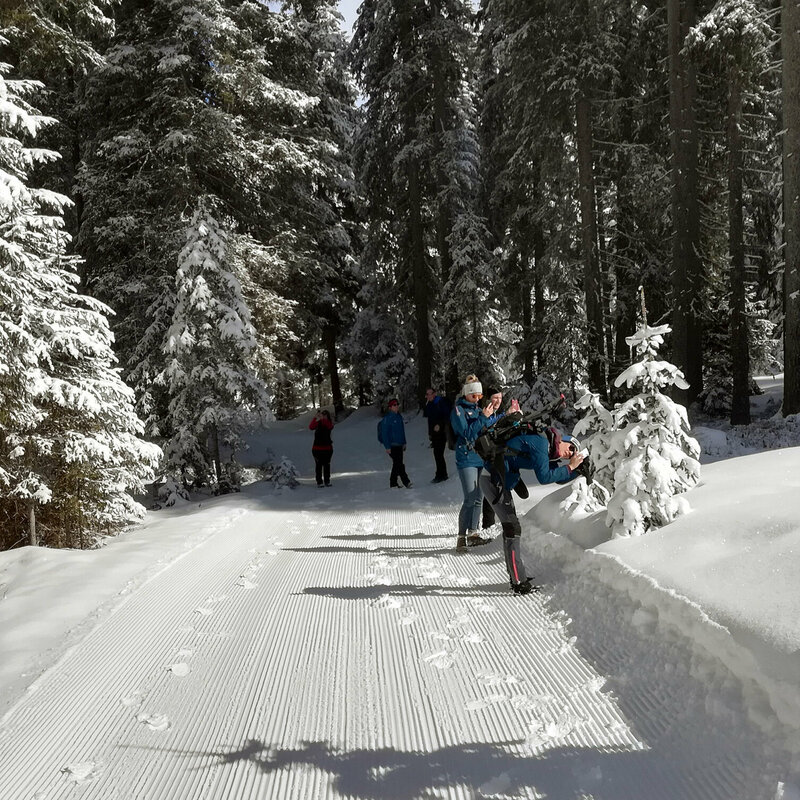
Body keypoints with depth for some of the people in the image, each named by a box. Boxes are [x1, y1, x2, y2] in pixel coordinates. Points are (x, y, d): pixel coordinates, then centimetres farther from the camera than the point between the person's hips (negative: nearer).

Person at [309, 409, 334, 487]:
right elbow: (311, 427, -23)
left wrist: (322, 419, -38)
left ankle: (327, 481, 15)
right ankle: (319, 482, 2)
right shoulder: (317, 422, -1)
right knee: (318, 465, -2)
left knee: (327, 465, 5)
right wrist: (316, 418, -37)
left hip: (327, 448, 1)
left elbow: (329, 426, -24)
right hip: (317, 448, -1)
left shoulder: (329, 423, 1)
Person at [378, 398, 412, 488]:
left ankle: (393, 483, 16)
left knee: (397, 464, 9)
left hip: (399, 445, 8)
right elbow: (384, 433, -12)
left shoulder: (399, 417, 12)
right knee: (399, 464, -11)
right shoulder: (387, 418, -11)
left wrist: (404, 443, 18)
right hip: (392, 445, -8)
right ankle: (406, 481, -12)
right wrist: (387, 446, -16)